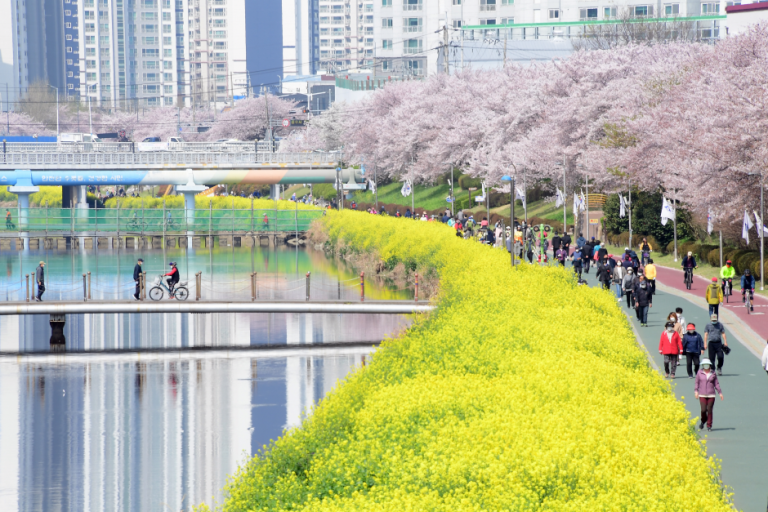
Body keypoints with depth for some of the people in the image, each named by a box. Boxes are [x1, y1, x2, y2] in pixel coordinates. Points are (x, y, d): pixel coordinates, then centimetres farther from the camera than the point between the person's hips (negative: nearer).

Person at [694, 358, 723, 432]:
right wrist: (696, 391, -6)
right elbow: (697, 383, 7)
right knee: (703, 410, -10)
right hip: (702, 395, 0)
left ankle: (709, 426, 6)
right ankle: (703, 421, 20)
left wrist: (720, 392, 5)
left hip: (711, 395, 0)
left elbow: (716, 383, 9)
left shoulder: (713, 373, 5)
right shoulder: (700, 373, 3)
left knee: (709, 410, -3)